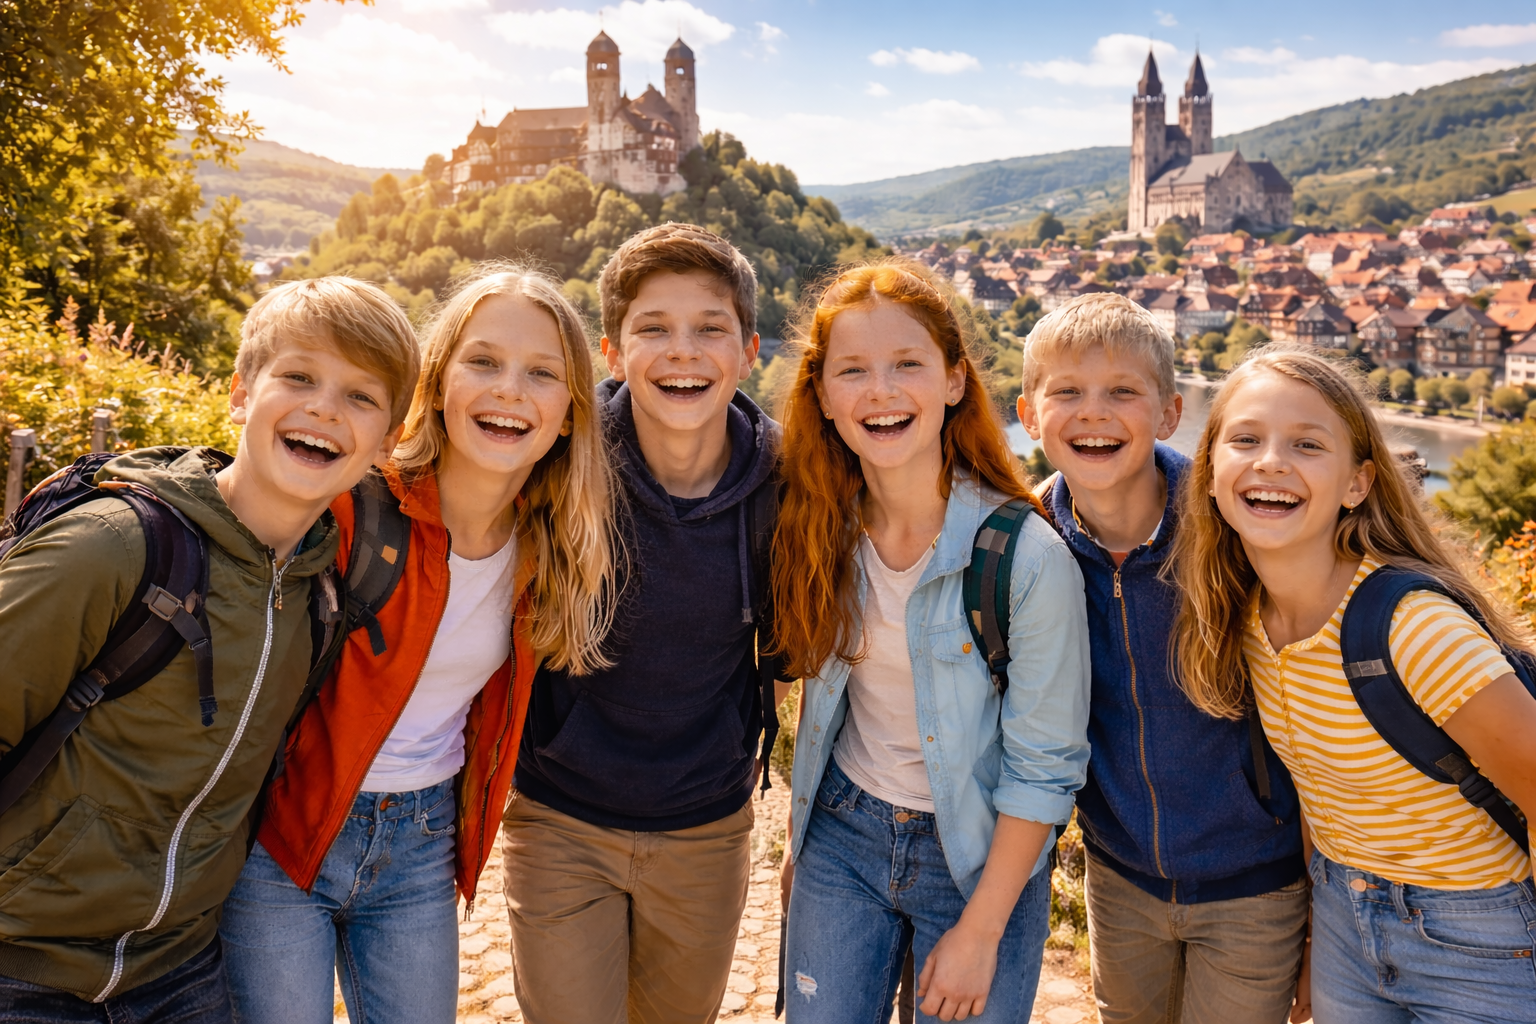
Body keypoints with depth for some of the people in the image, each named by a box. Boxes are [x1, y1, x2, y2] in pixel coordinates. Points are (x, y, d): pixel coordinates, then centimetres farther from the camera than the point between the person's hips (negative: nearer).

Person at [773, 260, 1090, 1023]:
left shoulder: (1029, 557, -23)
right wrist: (800, 832, 12)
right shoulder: (823, 530, -9)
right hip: (842, 834, 4)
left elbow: (1044, 765, -16)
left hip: (979, 855, -3)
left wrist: (980, 933, -11)